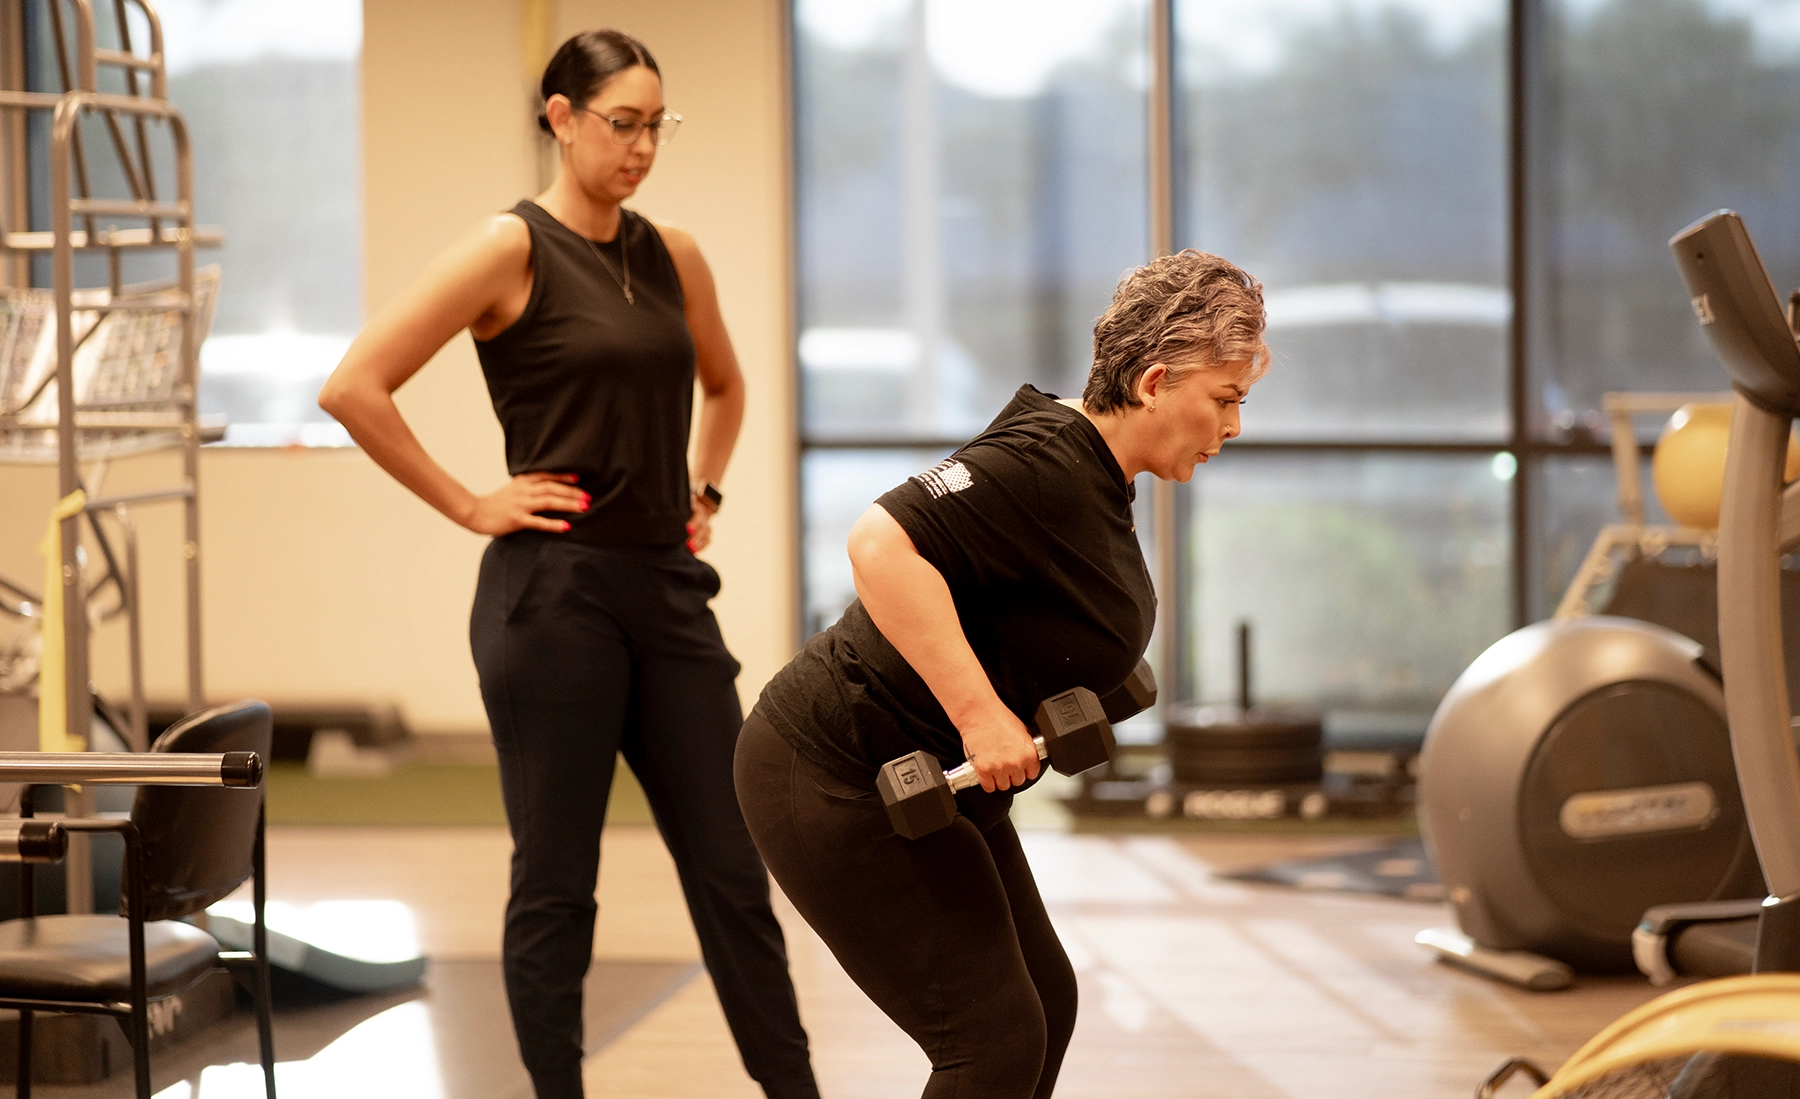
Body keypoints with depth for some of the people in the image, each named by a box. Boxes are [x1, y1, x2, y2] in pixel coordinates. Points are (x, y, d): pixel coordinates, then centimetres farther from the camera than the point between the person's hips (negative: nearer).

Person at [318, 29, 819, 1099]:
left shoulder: (672, 256, 11)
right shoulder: (511, 249, -7)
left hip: (667, 587, 6)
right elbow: (354, 388, -14)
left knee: (732, 868, 7)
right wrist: (469, 506, -11)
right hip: (554, 591, -6)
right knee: (555, 881, 2)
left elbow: (724, 384, 31)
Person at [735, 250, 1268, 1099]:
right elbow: (883, 546, -34)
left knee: (1043, 1005, 13)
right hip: (838, 781, -10)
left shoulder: (1094, 477, 9)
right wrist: (981, 714, -32)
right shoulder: (1043, 466, -22)